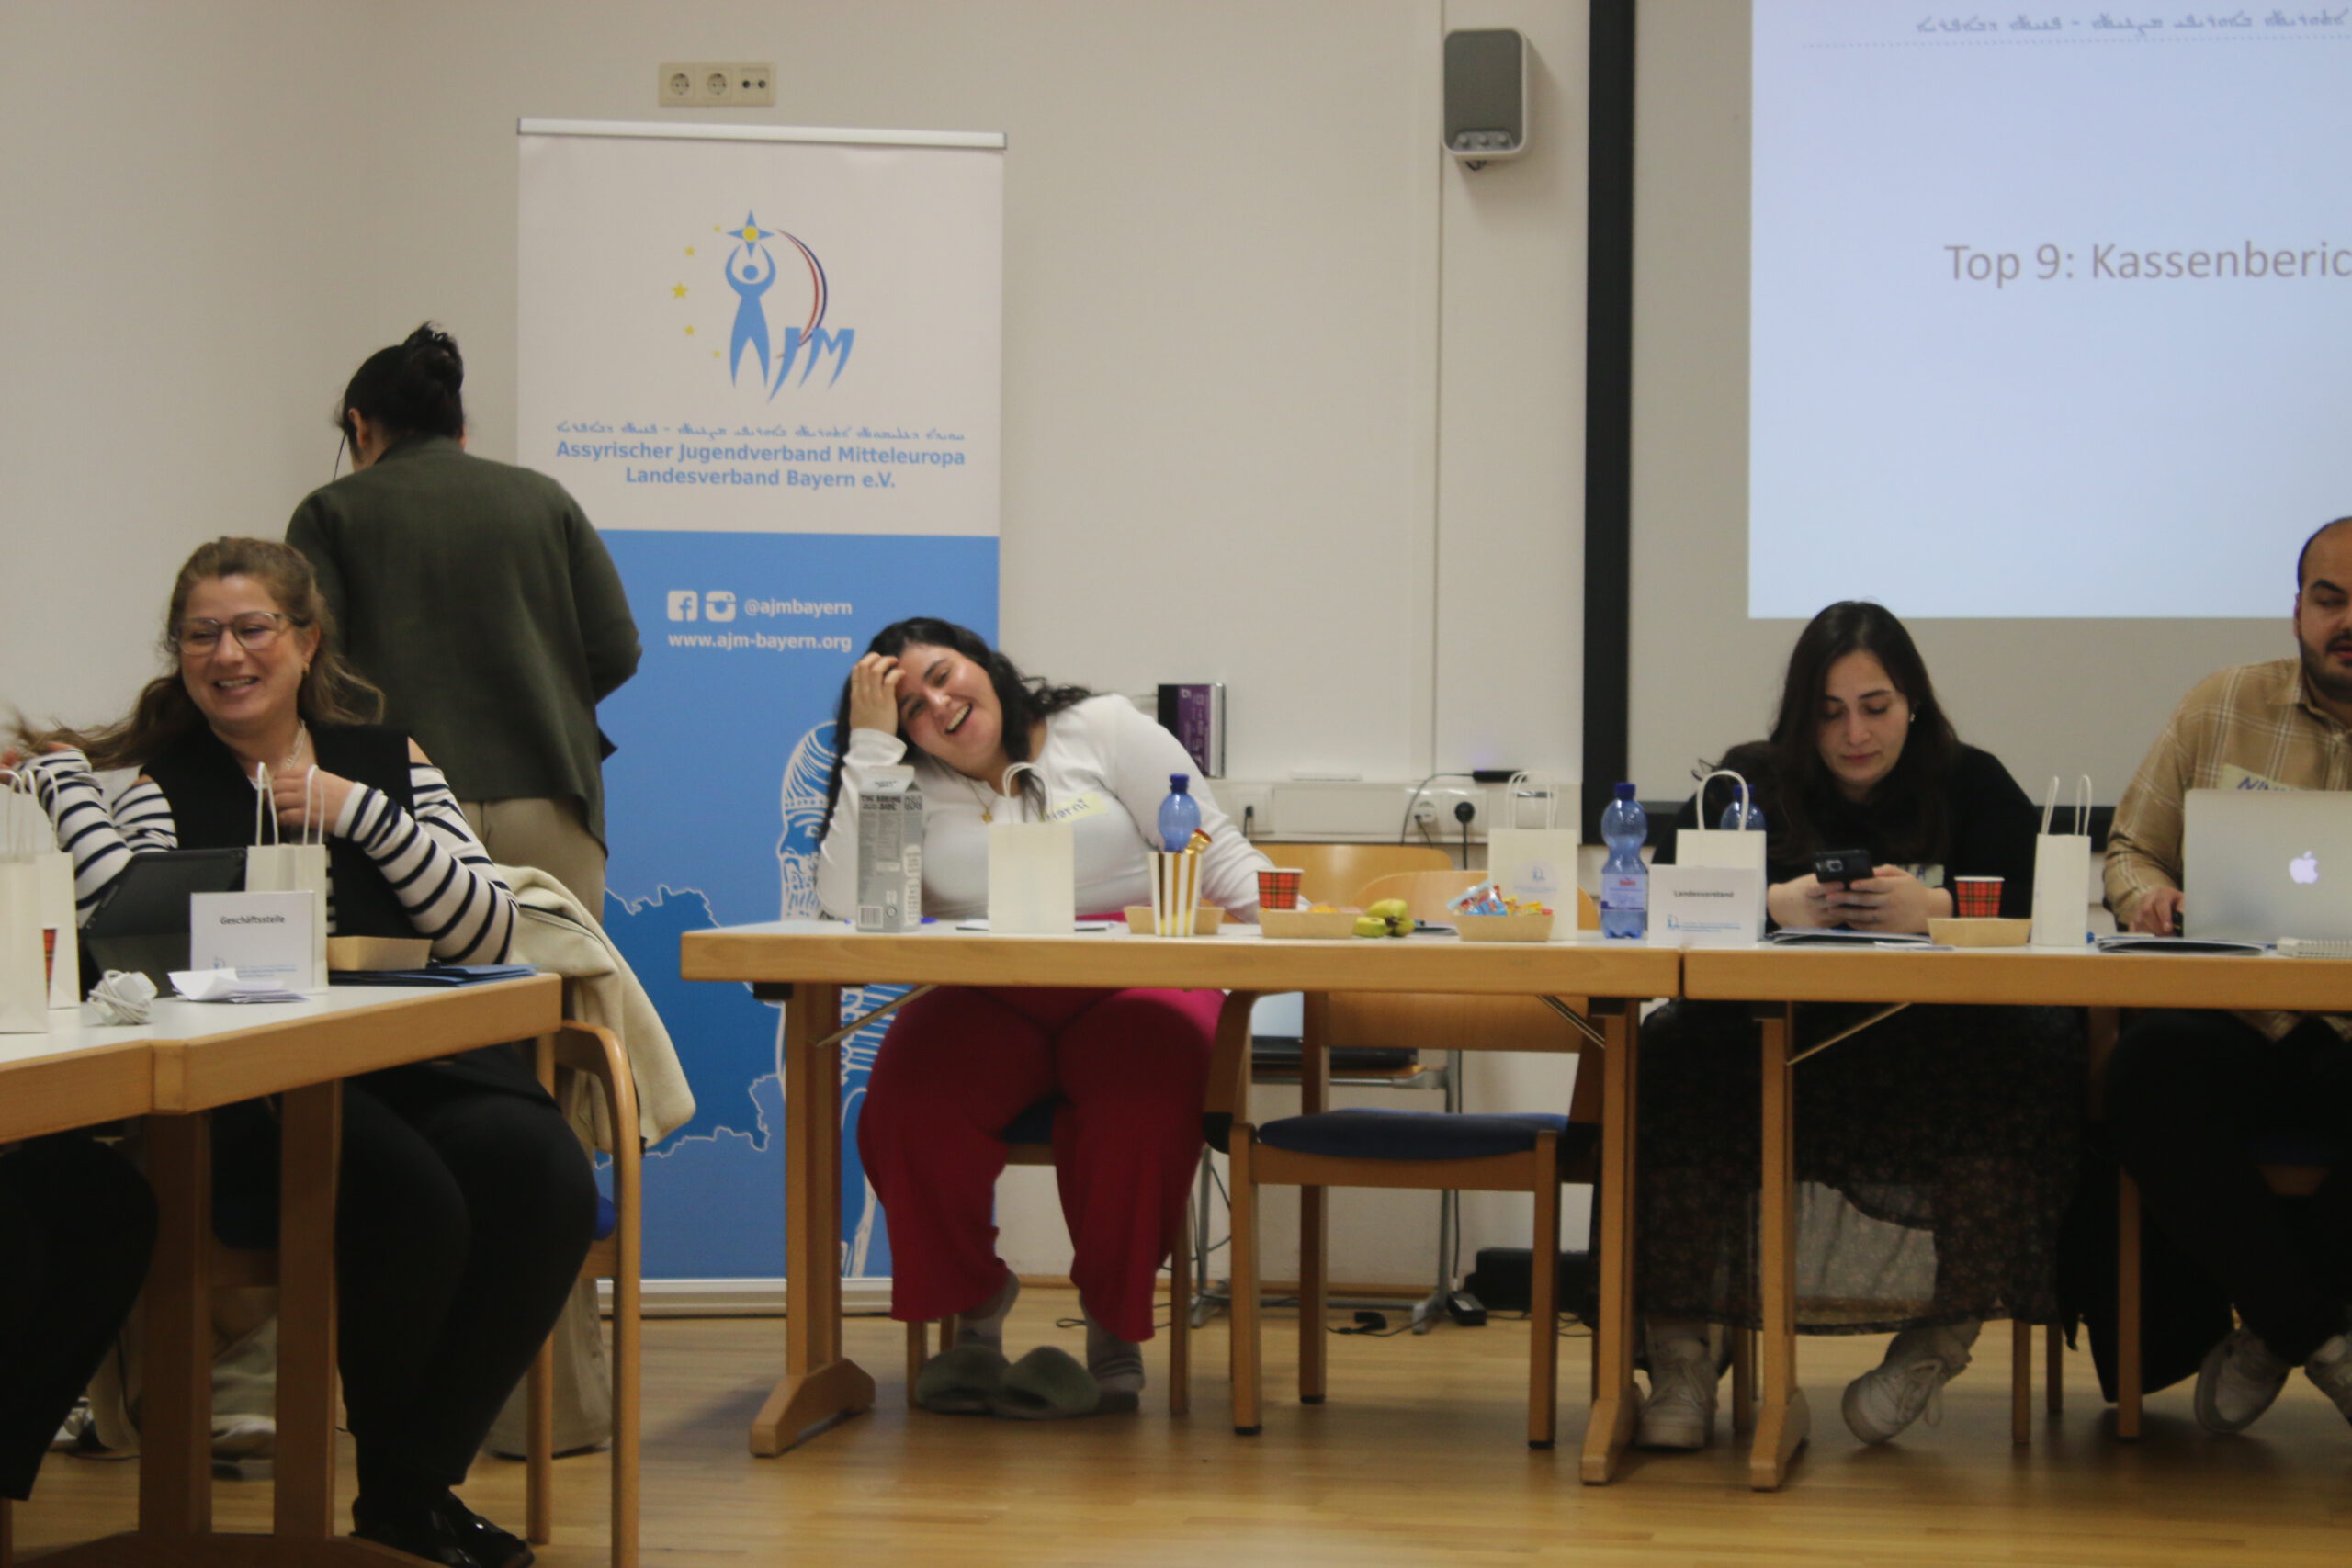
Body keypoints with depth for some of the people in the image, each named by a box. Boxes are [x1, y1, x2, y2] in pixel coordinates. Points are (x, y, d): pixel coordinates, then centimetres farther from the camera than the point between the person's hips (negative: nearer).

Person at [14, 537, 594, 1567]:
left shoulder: (386, 760, 18)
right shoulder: (156, 780, 12)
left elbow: (487, 932, 5)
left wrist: (357, 813, -4)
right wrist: (60, 773, 0)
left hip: (421, 1059, 4)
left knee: (547, 1185, -26)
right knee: (414, 1206, -33)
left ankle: (413, 1482, -8)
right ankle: (398, 1477, -6)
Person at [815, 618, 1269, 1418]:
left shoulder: (1104, 730, 11)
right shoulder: (917, 789, 13)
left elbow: (1217, 852, 8)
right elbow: (845, 900, -5)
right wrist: (869, 741, -2)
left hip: (1134, 988, -1)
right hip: (988, 1007, 1)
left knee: (1141, 1094, -36)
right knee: (911, 1095, -31)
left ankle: (1113, 1323, -13)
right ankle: (970, 1307, -5)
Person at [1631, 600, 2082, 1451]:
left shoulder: (1972, 785, 10)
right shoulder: (1750, 783, 12)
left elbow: (2045, 903, -4)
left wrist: (1937, 907, -23)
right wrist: (1771, 903, -18)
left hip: (1937, 1039, 0)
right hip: (1769, 1042, 0)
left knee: (2036, 1055, -32)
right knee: (1671, 1058, -31)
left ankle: (1945, 1325, -17)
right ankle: (1679, 1348, -24)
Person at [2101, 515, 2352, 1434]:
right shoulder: (2221, 710, 16)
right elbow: (2129, 850, 19)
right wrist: (2147, 890, -7)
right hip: (2232, 1022, 2)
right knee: (2150, 1069, -33)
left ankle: (2274, 1331, -8)